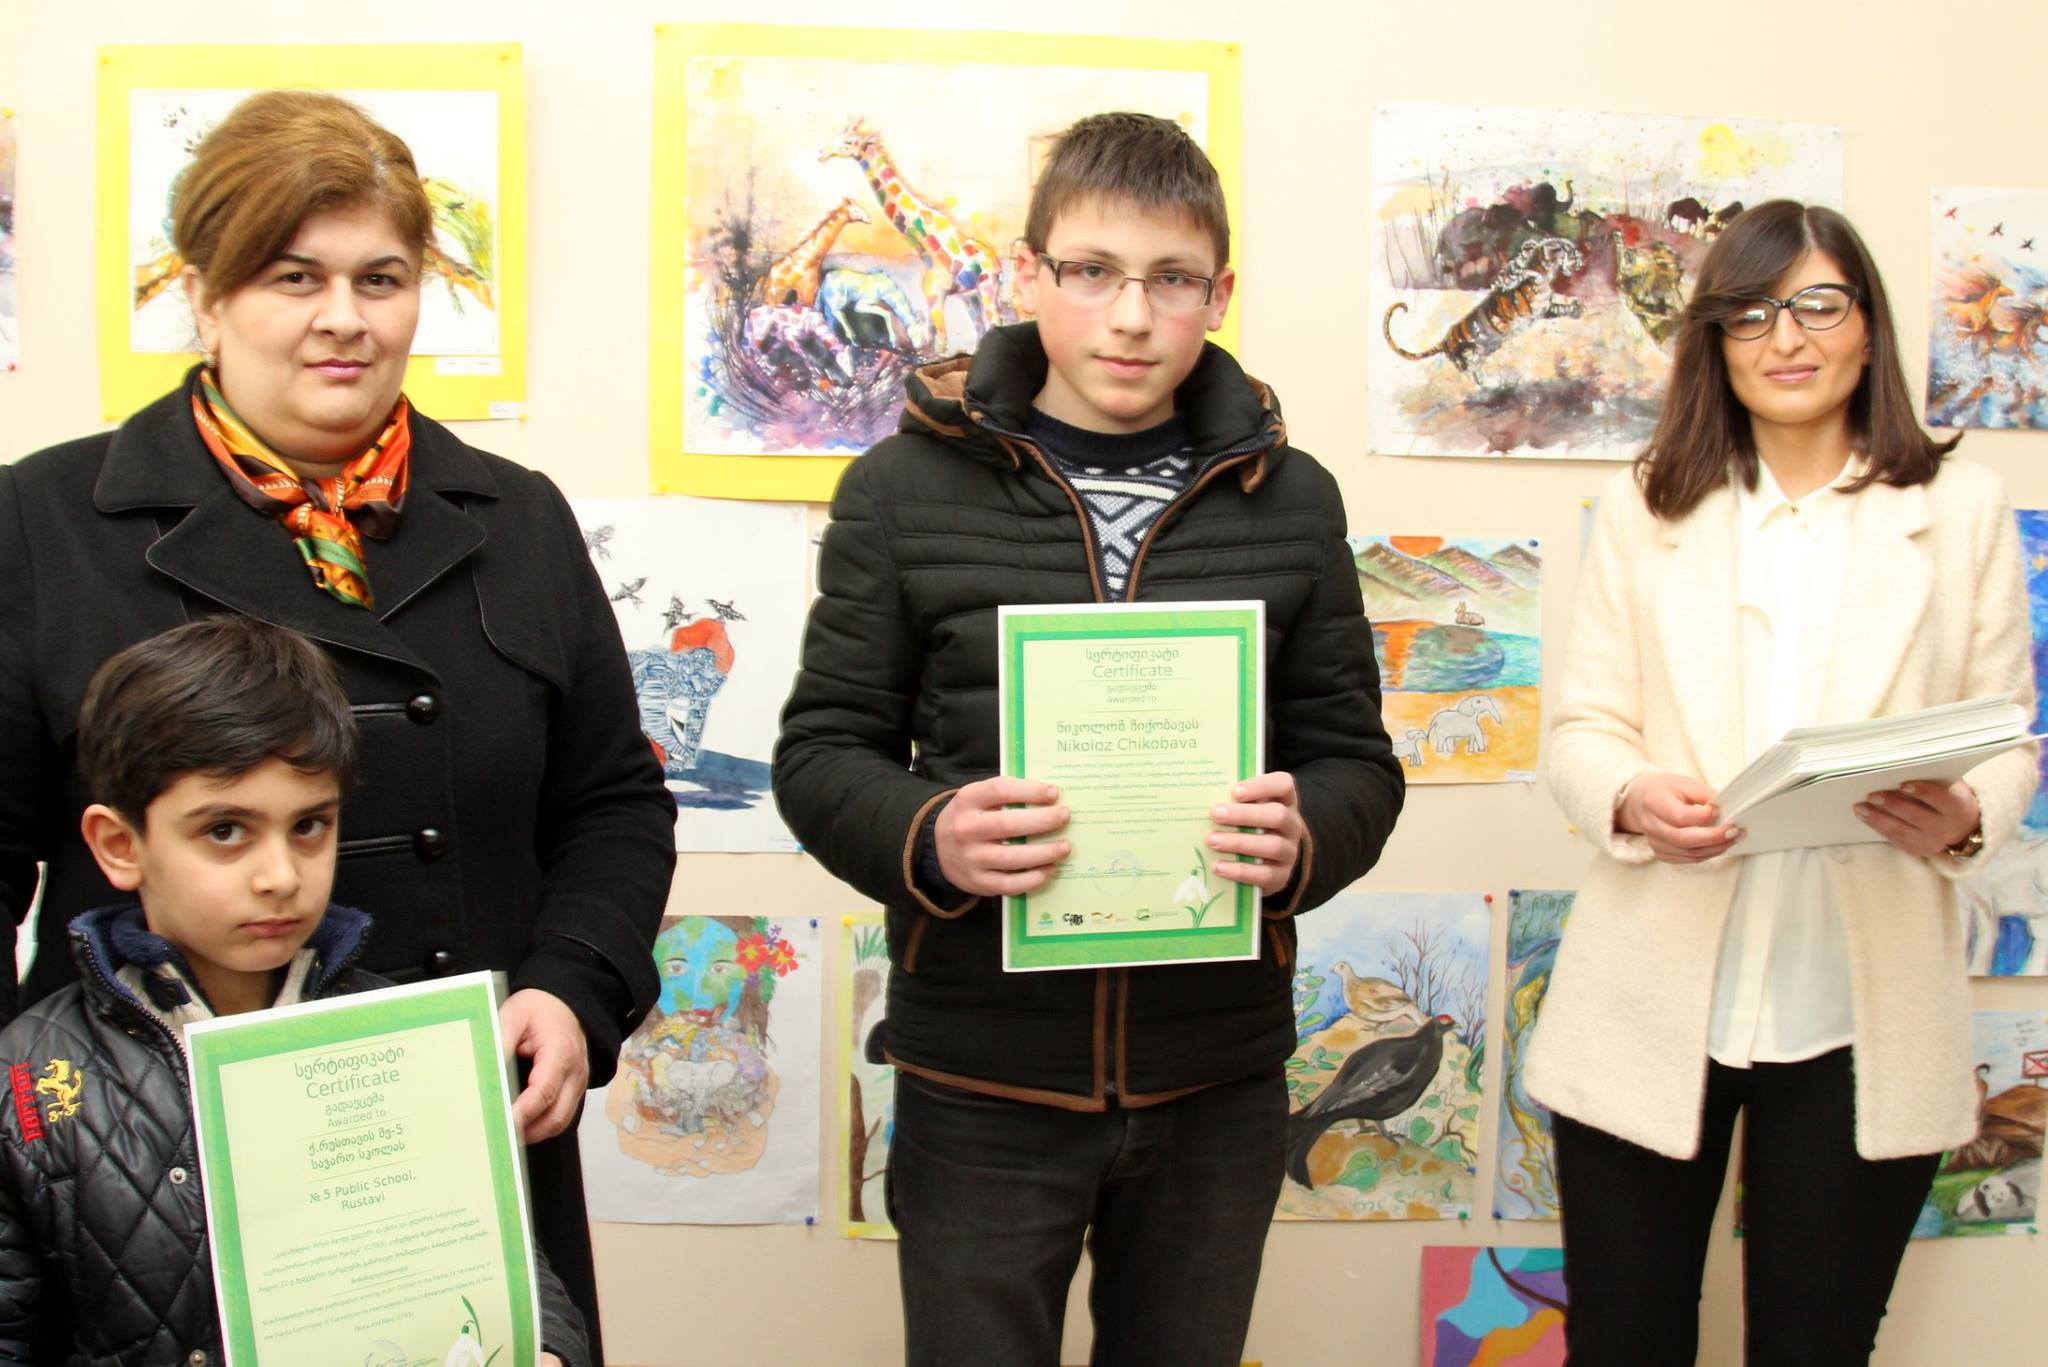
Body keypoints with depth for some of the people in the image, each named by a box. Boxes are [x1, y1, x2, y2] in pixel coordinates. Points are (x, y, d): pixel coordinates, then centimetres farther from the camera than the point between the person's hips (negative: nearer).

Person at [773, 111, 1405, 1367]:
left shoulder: (1287, 499, 4)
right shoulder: (908, 488, -2)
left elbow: (1356, 759, 6)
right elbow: (824, 752, 0)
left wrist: (1305, 838, -16)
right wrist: (928, 839, -21)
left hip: (1218, 1084, 2)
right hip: (983, 1084, -2)